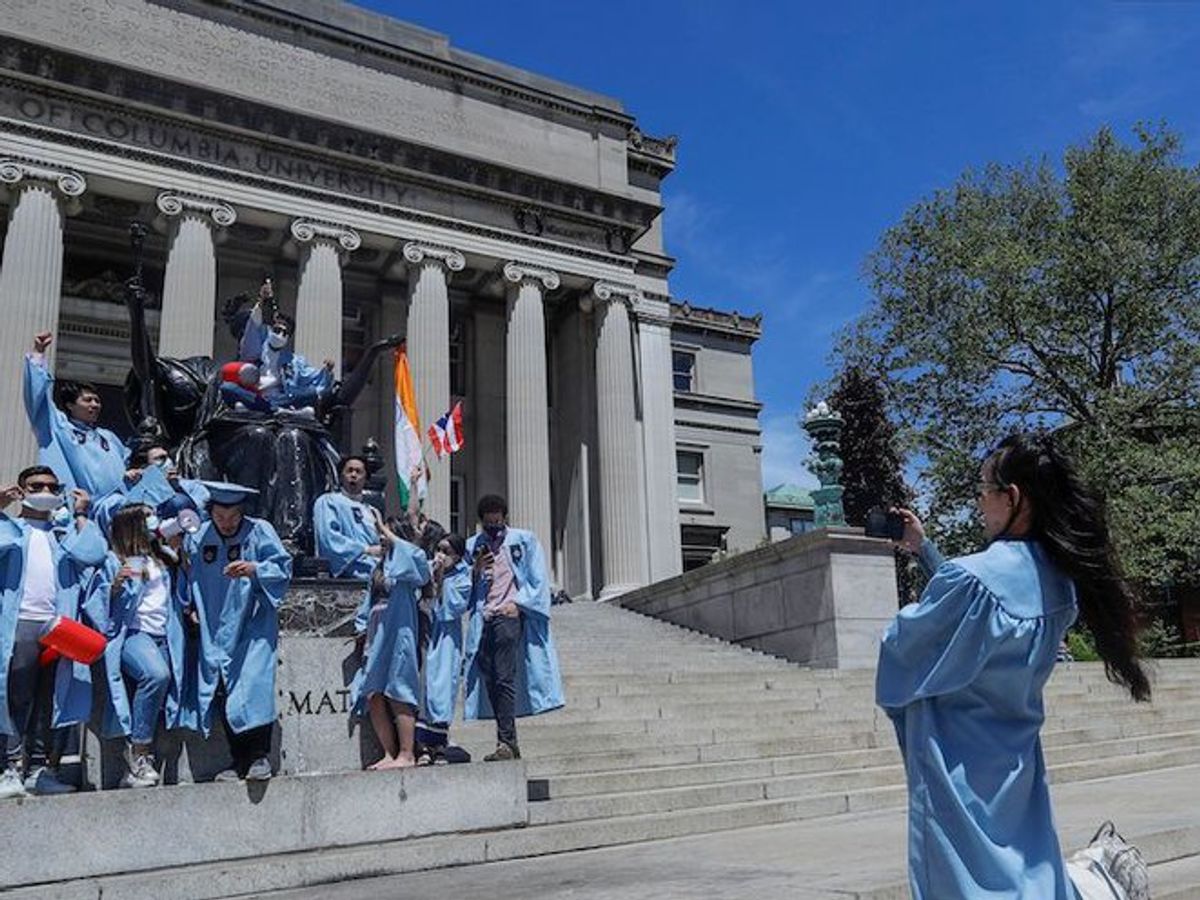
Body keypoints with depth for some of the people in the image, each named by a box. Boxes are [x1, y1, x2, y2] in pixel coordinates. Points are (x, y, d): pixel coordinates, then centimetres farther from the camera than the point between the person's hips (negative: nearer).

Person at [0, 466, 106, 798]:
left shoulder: (66, 531, 21)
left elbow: (93, 554, 1)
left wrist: (80, 514, 8)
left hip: (59, 625, 3)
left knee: (47, 700, 4)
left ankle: (39, 768, 9)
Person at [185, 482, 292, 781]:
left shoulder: (259, 532, -5)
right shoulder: (198, 538, 6)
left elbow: (283, 568, -8)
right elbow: (190, 578, 19)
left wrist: (253, 569, -24)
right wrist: (191, 607, 6)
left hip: (252, 627, -4)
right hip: (216, 631, 4)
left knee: (252, 686, -13)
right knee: (223, 695, 3)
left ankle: (260, 757, -3)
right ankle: (240, 761, 12)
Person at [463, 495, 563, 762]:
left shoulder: (524, 540, 9)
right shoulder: (472, 547, 16)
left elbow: (539, 581, 4)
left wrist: (518, 603, -7)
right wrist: (475, 572, -3)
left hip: (509, 616, -4)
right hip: (482, 620, 4)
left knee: (504, 679, -14)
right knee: (490, 682, 3)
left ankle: (506, 742, -16)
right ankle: (509, 744, 10)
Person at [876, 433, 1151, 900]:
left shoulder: (971, 578, -27)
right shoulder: (1058, 577, -3)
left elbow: (902, 645, -12)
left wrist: (910, 612, 10)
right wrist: (924, 548, 16)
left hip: (958, 768, -7)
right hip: (1016, 760, 7)